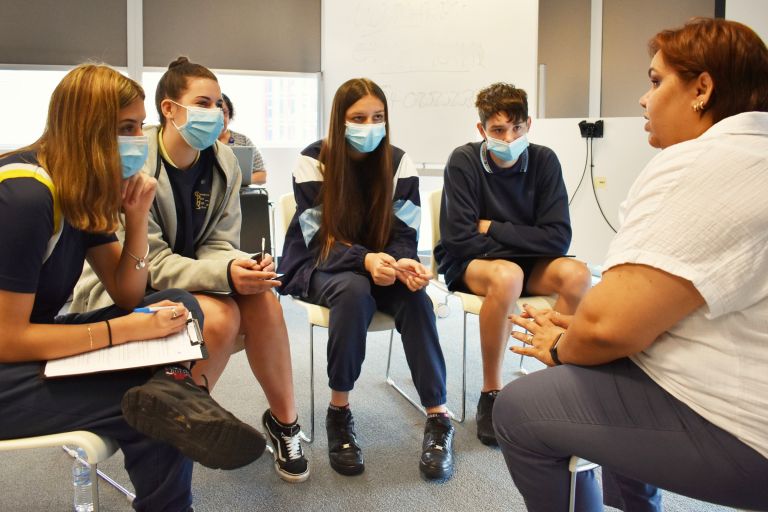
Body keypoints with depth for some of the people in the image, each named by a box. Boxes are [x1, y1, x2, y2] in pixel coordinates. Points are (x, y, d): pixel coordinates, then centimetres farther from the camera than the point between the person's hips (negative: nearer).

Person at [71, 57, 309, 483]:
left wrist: (241, 266, -26)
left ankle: (283, 421, -4)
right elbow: (148, 263, -22)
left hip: (185, 278, 6)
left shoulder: (223, 162, -3)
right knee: (219, 314, -31)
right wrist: (224, 274, -36)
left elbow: (217, 244, -2)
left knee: (263, 300, -21)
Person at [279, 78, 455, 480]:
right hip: (319, 265, -2)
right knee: (355, 291, -37)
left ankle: (438, 417, -26)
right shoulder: (313, 162, -13)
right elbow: (320, 240, -18)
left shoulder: (399, 163, -4)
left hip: (381, 263, 3)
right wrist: (365, 260, -36)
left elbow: (403, 234, -8)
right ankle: (339, 410, -21)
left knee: (414, 294, -30)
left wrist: (404, 263, -32)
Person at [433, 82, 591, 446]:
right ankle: (491, 393, -19)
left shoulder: (544, 161, -6)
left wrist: (493, 228, -15)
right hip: (467, 264, -3)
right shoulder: (463, 162, -14)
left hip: (523, 264, 3)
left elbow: (558, 238, -13)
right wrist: (524, 240, -15)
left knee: (577, 274, -26)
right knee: (507, 275, -36)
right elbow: (459, 239, -19)